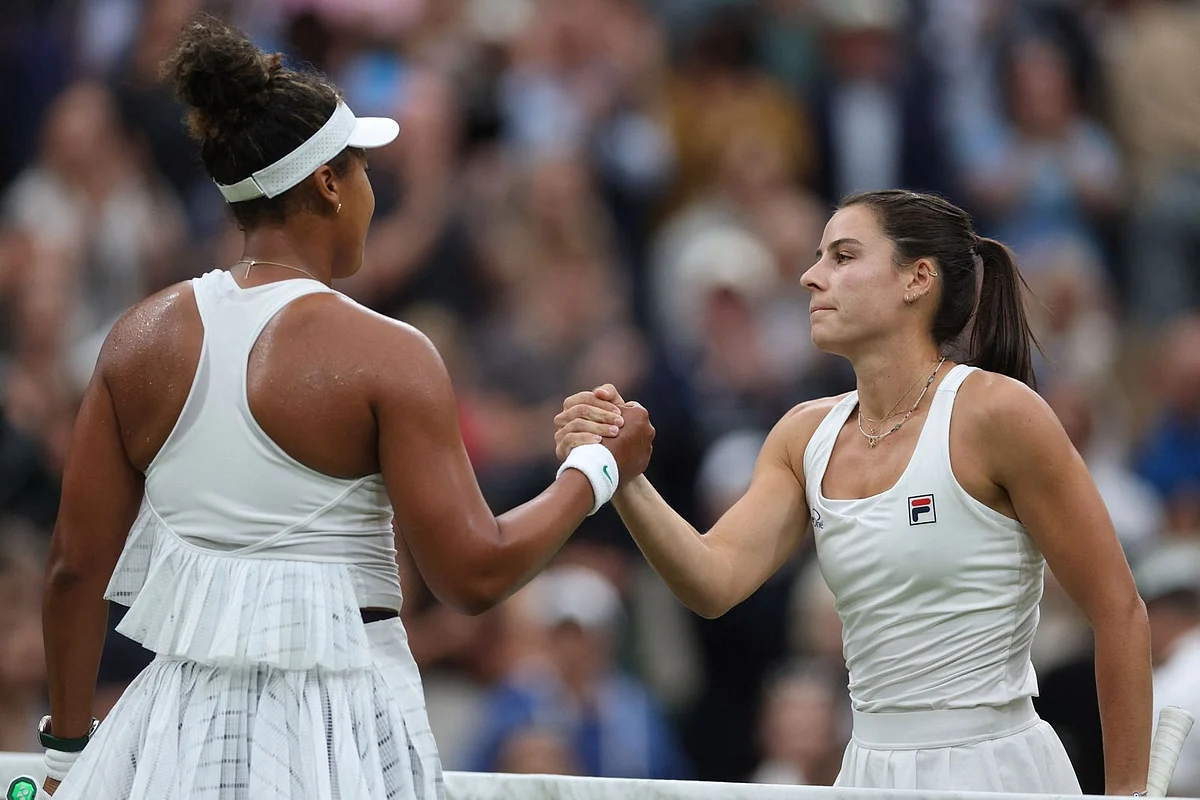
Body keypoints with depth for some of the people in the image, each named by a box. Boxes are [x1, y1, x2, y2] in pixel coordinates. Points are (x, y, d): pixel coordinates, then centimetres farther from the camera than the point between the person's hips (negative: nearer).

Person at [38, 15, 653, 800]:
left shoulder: (144, 337, 3)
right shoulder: (385, 357, -11)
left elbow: (77, 568, 5)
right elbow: (475, 573, -12)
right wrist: (598, 470, 3)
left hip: (181, 731, 4)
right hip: (340, 733, -4)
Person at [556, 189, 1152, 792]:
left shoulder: (995, 411, -11)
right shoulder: (807, 436, 9)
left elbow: (1119, 612, -8)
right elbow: (716, 582, -4)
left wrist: (1125, 795, -7)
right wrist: (625, 481, -20)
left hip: (994, 769, -6)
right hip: (870, 773, 6)